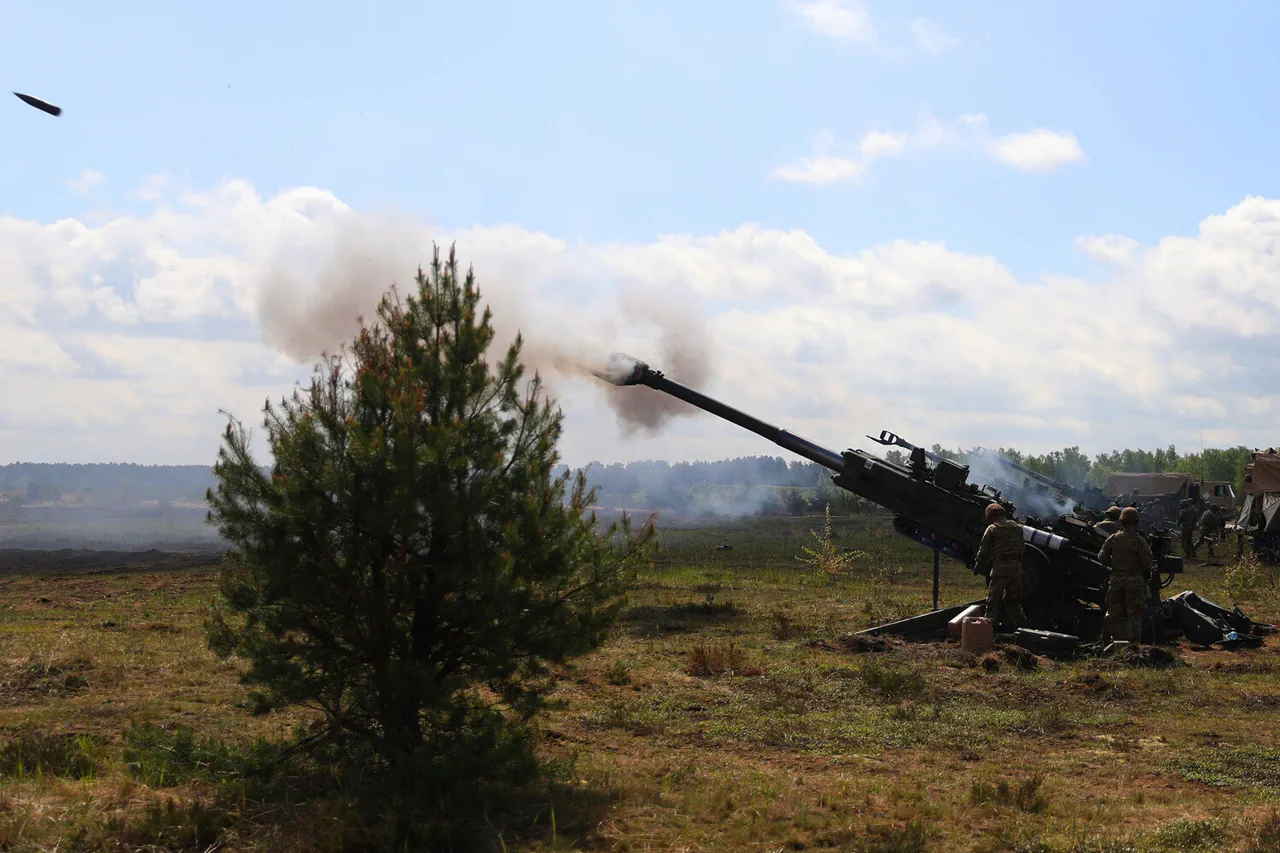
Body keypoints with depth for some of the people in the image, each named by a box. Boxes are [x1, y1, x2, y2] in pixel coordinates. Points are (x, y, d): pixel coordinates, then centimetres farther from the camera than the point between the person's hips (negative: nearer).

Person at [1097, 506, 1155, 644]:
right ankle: (1134, 641, 5)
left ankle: (1106, 639, 19)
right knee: (1134, 613, 4)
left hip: (1116, 580, 4)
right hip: (1135, 580, -3)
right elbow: (1149, 563, -15)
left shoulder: (1113, 539, -2)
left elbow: (1102, 557, 2)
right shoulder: (1139, 541, -13)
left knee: (1113, 611, 15)